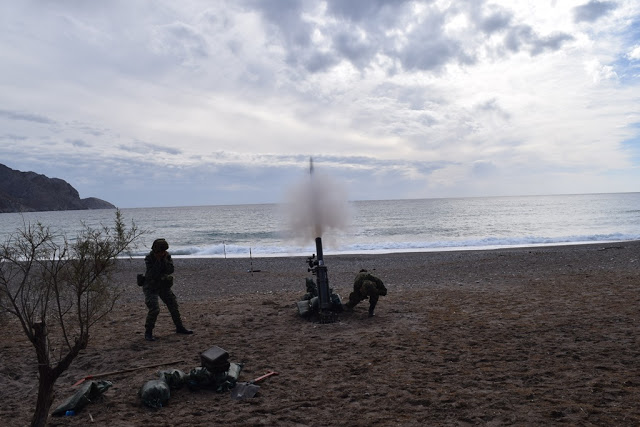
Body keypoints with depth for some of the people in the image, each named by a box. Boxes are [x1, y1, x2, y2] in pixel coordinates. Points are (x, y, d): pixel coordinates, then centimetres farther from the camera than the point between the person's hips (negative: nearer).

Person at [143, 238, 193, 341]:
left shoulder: (167, 256, -8)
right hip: (151, 287, -5)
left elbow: (170, 271, -17)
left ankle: (179, 328, 26)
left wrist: (164, 260, -26)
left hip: (164, 285, 5)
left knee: (173, 305, 10)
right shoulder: (149, 258, -19)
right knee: (154, 309, -19)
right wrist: (158, 260, -31)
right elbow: (152, 274, -28)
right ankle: (148, 333, -3)